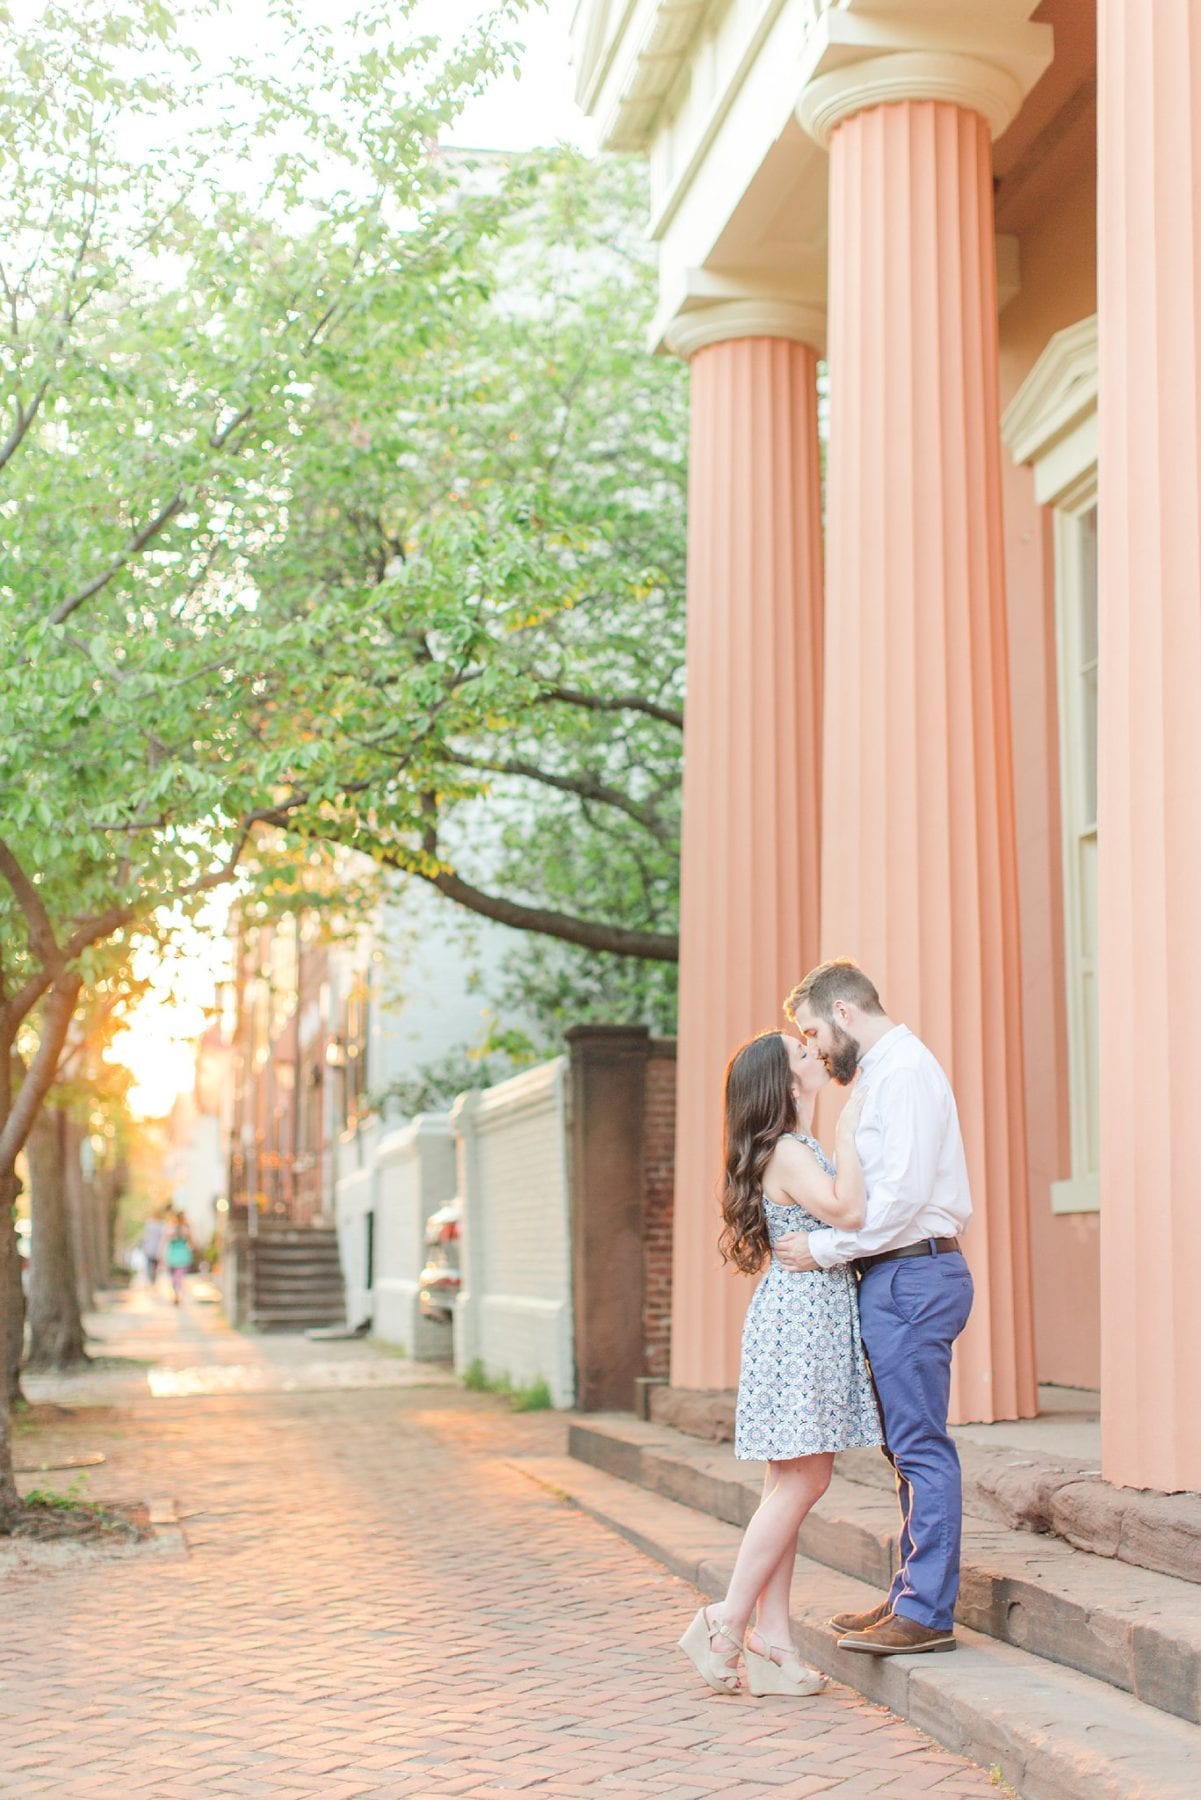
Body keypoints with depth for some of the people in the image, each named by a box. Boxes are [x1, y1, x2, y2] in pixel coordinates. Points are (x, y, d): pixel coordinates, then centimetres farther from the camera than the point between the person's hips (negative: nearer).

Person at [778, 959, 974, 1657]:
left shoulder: (903, 1070, -13)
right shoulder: (887, 1071, 20)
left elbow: (903, 1192, -21)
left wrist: (824, 1248, -16)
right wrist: (829, 1241, 11)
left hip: (911, 1276, -11)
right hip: (899, 1277, 11)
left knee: (921, 1447, -6)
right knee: (910, 1447, 13)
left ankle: (927, 1613, -2)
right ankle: (913, 1594, 20)